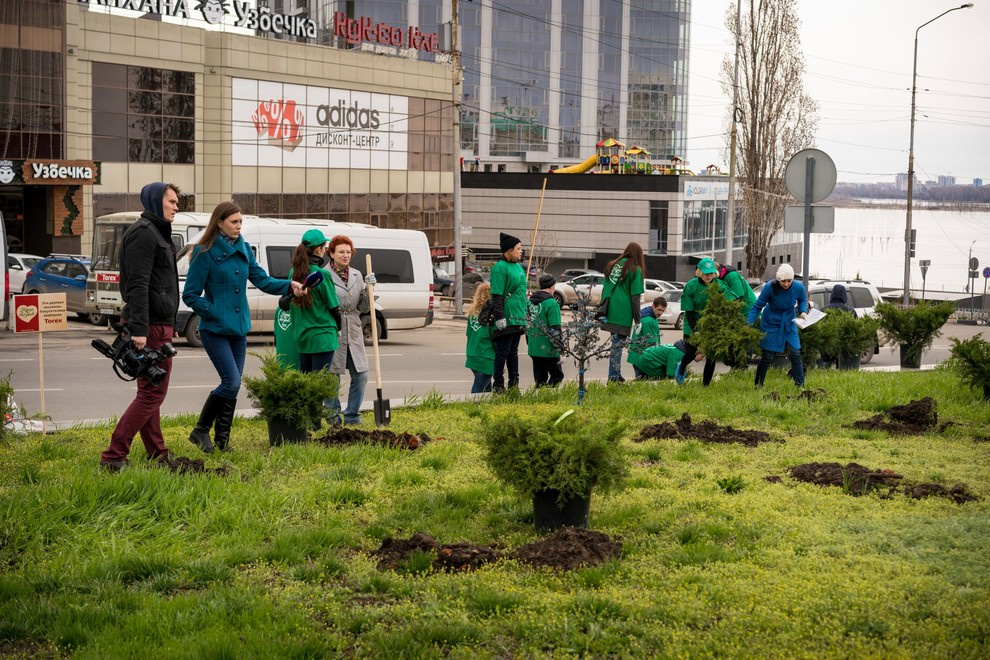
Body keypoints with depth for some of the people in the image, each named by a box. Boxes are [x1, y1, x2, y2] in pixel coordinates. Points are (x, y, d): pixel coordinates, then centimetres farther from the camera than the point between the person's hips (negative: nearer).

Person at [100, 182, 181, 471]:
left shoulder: (157, 232, 20)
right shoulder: (144, 233, -13)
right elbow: (138, 285, -22)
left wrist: (168, 325, 25)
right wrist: (139, 329, -28)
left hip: (156, 324, 11)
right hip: (151, 326, -11)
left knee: (150, 391, 15)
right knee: (153, 392, -9)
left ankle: (157, 453, 23)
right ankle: (114, 456, -9)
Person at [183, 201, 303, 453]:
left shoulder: (244, 250, 8)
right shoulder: (205, 253, -11)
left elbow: (262, 280, 6)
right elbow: (190, 295, -9)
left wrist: (289, 286, -10)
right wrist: (214, 315, -14)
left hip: (239, 328, 7)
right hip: (215, 329, -7)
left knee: (232, 385, 9)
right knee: (232, 382, -13)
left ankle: (222, 439, 19)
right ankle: (201, 430, 4)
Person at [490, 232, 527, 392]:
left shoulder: (518, 266, 17)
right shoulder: (500, 267, -12)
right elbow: (497, 295, -17)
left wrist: (525, 312, 24)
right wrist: (499, 317, -21)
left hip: (518, 318, 9)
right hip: (506, 318, -9)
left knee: (513, 351, 13)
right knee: (502, 352, -4)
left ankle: (514, 382, 19)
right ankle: (499, 384, 2)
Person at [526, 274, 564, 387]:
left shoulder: (530, 301, 9)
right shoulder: (551, 303, -14)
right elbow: (555, 329, -17)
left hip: (533, 348, 7)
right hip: (548, 349, -7)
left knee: (539, 379, 14)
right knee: (557, 375, 3)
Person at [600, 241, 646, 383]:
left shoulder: (612, 266, 14)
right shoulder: (635, 270, -3)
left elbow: (605, 290, 18)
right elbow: (635, 297, -5)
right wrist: (637, 320, -1)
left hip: (609, 313, 5)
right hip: (623, 315, -5)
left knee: (616, 343, 13)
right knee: (617, 344, -2)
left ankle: (616, 374, 16)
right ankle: (613, 376, 0)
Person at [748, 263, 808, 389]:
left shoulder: (799, 287, -15)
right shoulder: (770, 287, -24)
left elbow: (803, 301, 8)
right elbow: (757, 307, -16)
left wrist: (803, 311, -12)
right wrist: (748, 324, -24)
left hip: (789, 324, 3)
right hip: (771, 325, -3)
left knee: (795, 354, -3)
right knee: (767, 357, 1)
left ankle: (800, 385, 3)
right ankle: (758, 385, 13)